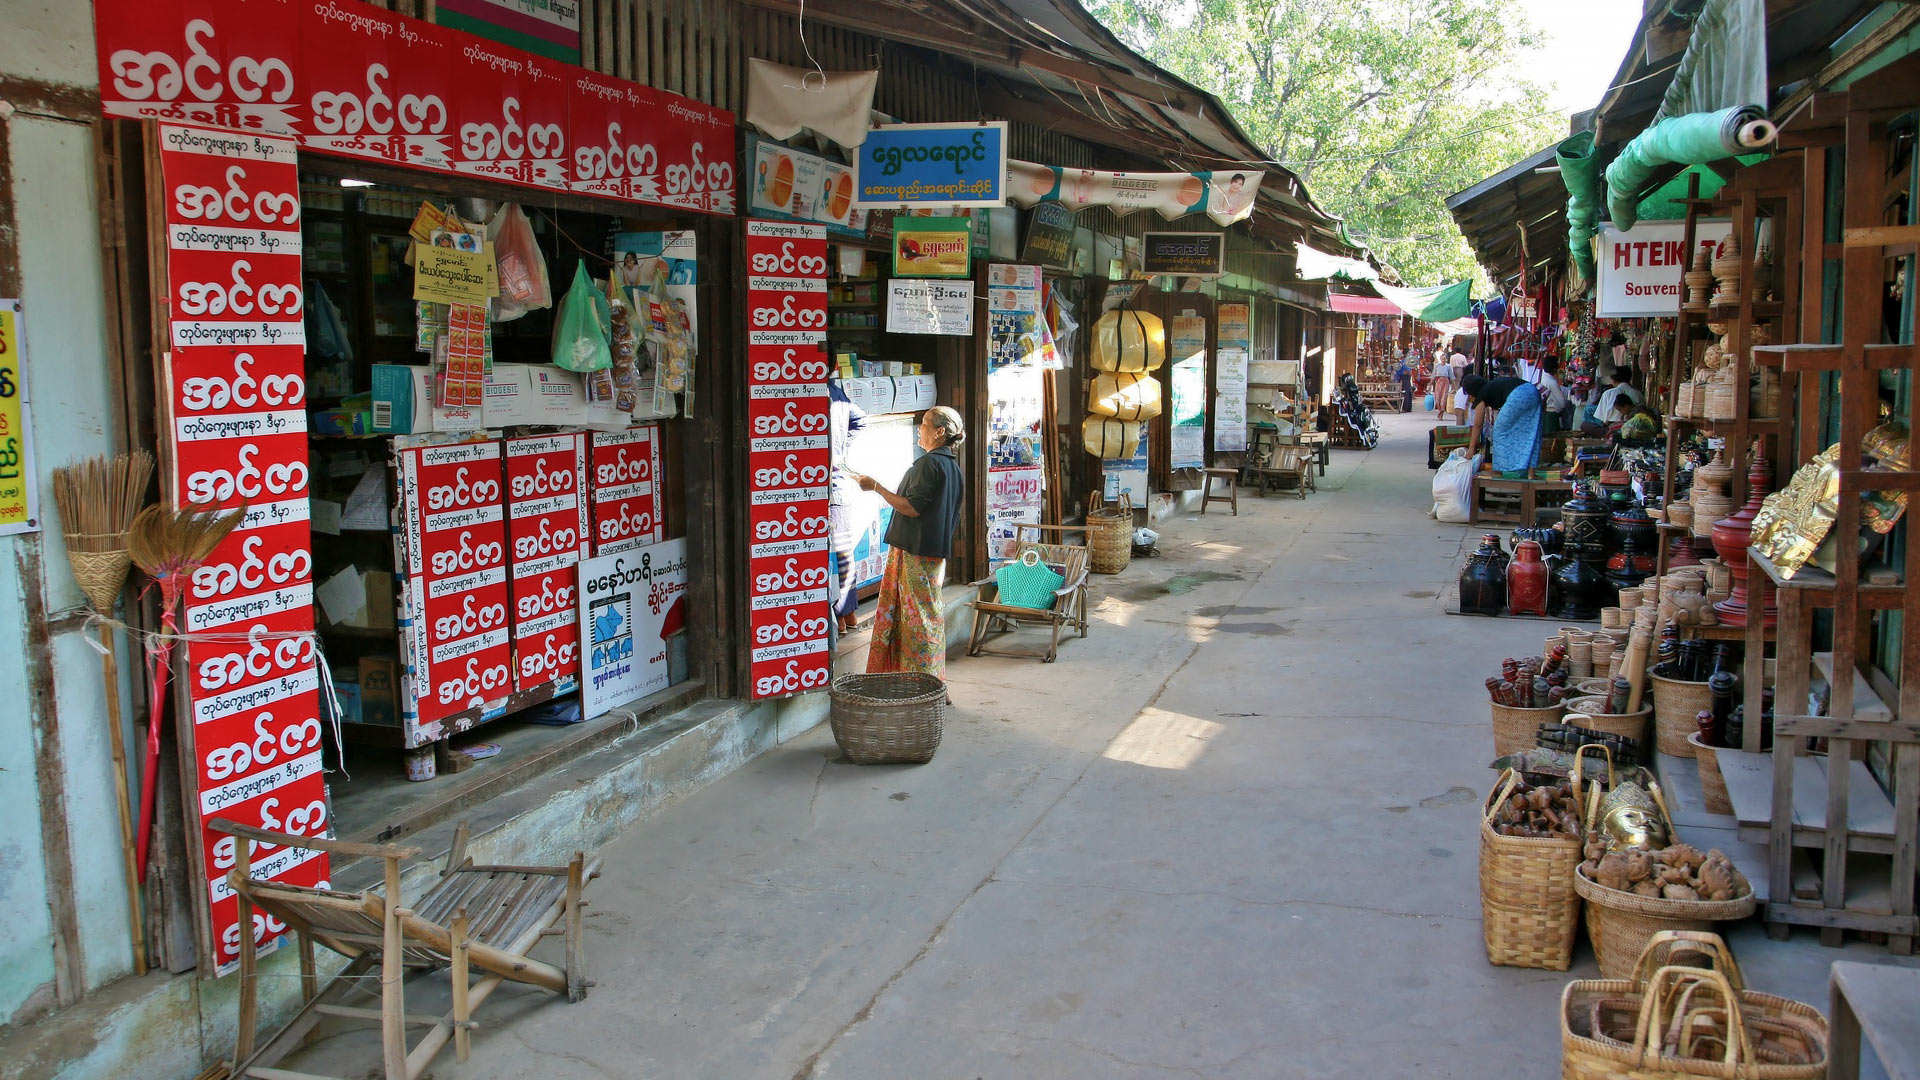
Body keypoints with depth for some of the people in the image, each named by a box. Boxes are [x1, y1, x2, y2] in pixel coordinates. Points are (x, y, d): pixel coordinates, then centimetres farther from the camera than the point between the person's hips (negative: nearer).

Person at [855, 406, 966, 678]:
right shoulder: (952, 465, 15)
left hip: (916, 552, -10)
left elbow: (912, 508, -20)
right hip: (936, 550, 10)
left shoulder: (929, 462, -15)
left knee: (917, 613, -5)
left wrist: (876, 487, -15)